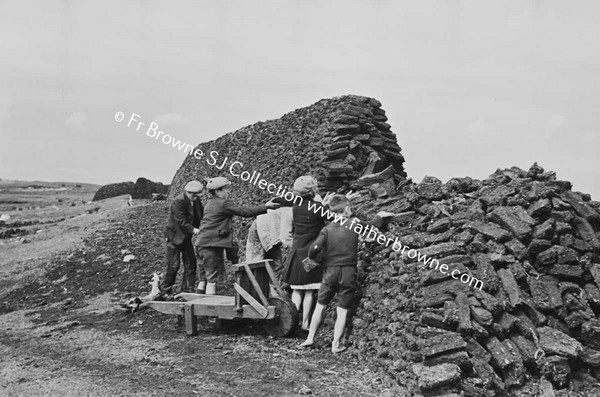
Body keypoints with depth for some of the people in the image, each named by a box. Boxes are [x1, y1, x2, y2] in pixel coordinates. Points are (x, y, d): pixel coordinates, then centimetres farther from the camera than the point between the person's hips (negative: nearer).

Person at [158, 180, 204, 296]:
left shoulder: (196, 200, -1)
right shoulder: (178, 202, -24)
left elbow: (200, 216, 4)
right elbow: (181, 222, -27)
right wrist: (193, 230, -33)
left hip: (186, 236, 7)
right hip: (173, 235, -7)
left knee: (190, 262, 4)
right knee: (173, 264, -4)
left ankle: (188, 290, 13)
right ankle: (164, 290, 13)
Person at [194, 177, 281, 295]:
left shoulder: (210, 203, 16)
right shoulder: (224, 203, -12)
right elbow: (244, 212, -13)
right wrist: (265, 207, -9)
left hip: (203, 244, 9)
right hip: (211, 245, -9)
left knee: (205, 276, 16)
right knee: (213, 277, -7)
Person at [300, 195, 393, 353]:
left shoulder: (327, 229, -2)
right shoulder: (355, 224, -2)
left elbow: (314, 249, -13)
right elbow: (374, 225, 14)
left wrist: (312, 258, 9)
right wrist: (379, 215, 35)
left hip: (331, 271, 1)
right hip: (349, 273, -1)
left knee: (320, 306, 14)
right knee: (342, 310, 6)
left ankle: (310, 338, 15)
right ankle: (336, 345, 6)